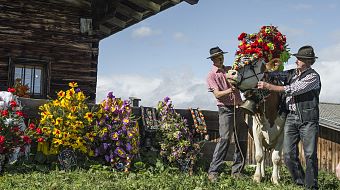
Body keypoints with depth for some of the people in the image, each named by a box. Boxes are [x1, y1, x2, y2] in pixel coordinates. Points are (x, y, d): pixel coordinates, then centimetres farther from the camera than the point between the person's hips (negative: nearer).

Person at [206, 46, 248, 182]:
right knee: (225, 139, -17)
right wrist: (229, 90, -28)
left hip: (239, 108, 6)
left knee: (242, 141, 5)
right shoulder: (211, 75, 1)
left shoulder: (231, 69, 15)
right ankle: (213, 172, -15)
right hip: (225, 109, -5)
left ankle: (236, 171, 13)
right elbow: (217, 94, -10)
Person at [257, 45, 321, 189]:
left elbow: (293, 90, -14)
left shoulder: (313, 76, -4)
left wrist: (268, 86, -15)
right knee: (289, 154, 0)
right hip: (291, 118, 5)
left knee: (310, 154, -3)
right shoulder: (290, 73, 14)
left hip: (308, 119, -5)